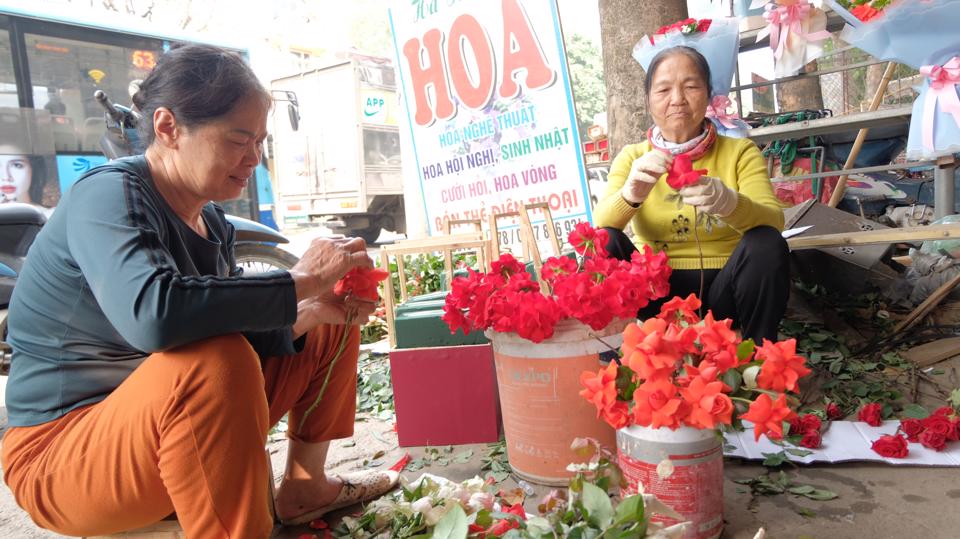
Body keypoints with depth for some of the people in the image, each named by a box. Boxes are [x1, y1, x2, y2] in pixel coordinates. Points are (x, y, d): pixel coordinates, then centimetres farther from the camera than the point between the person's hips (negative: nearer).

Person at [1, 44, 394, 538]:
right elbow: (153, 316, -41)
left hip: (174, 421, 8)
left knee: (332, 325, 8)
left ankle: (304, 486, 11)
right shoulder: (110, 196, -21)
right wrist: (299, 281, -32)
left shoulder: (210, 222, 2)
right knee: (212, 361, -39)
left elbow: (238, 326, 4)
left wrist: (312, 311, -14)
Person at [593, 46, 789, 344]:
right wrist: (631, 194, -34)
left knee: (767, 244, -27)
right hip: (659, 292, 0)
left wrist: (729, 203, -37)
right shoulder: (633, 157, 4)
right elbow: (600, 224, -12)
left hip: (722, 290, 1)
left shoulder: (740, 152, 2)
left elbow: (773, 222, -14)